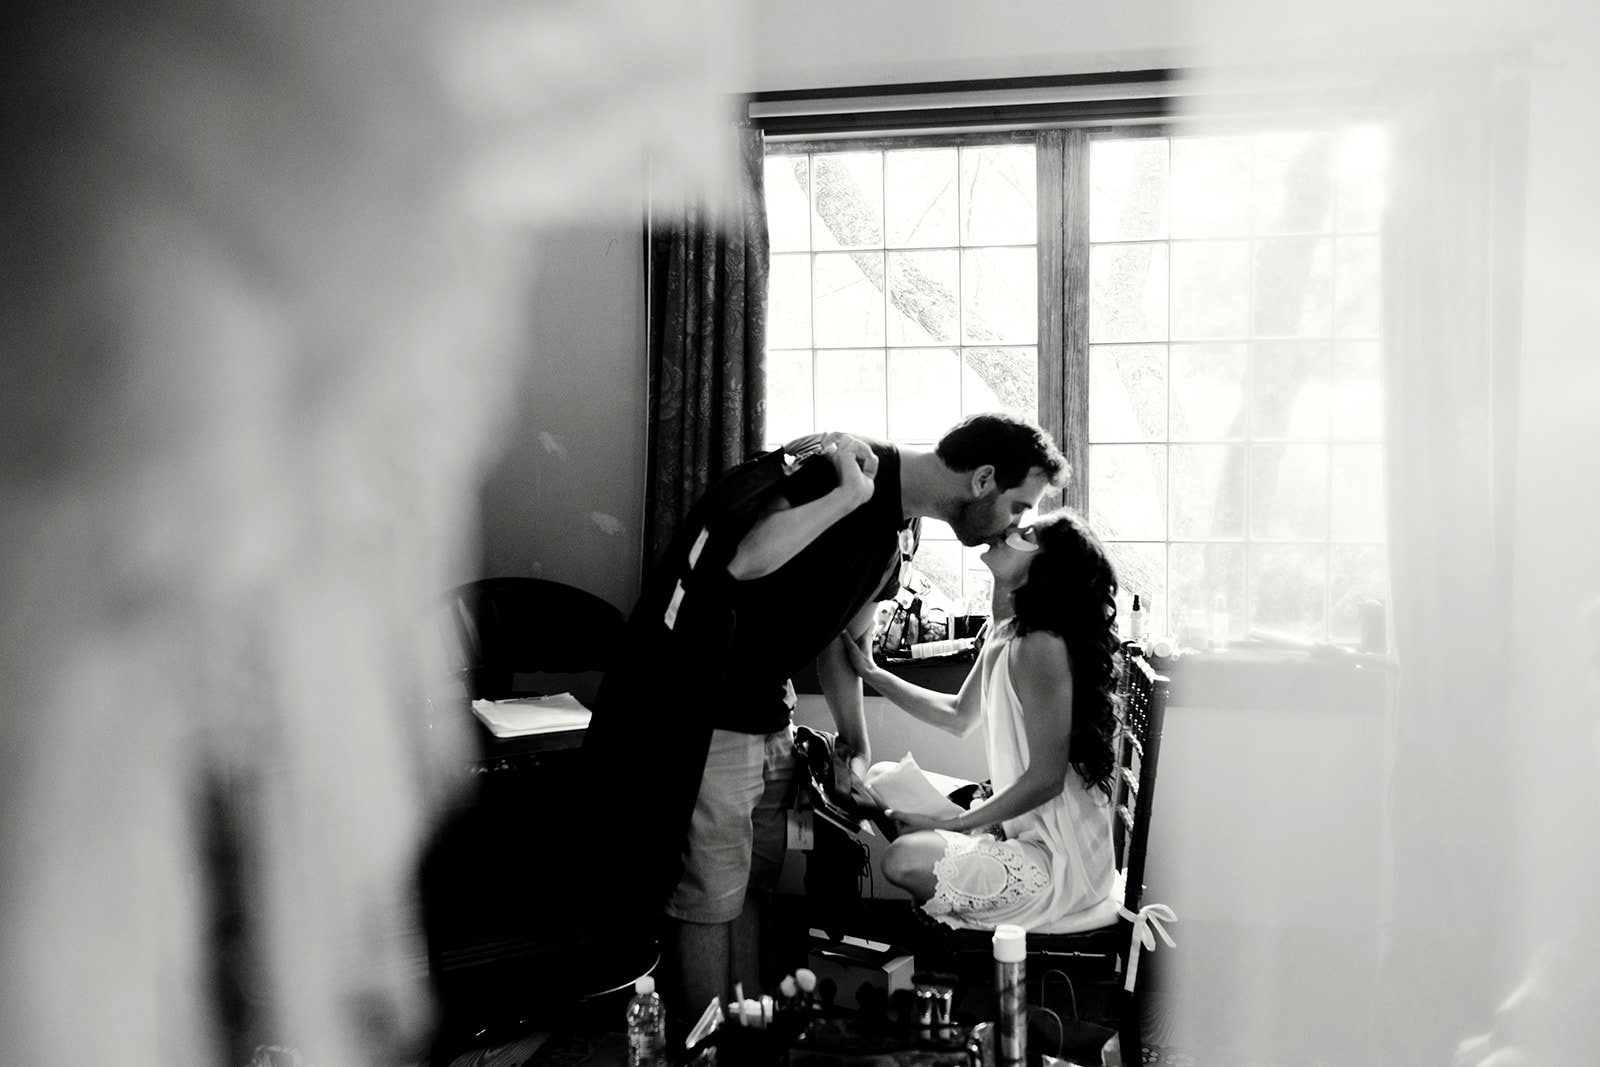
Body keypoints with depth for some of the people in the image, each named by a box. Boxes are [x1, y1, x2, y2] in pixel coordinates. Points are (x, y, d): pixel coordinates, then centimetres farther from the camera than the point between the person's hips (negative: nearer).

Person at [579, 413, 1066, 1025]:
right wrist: (851, 493, -35)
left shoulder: (898, 527, 7)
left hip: (770, 717, 9)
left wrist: (855, 744, 14)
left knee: (752, 885, 16)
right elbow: (747, 561, -36)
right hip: (705, 715, -9)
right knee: (711, 897, 0)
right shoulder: (835, 466, -22)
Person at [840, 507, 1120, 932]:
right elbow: (960, 715, 20)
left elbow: (1046, 779, -23)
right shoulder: (1006, 635, 6)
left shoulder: (1040, 647, -24)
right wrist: (871, 673, 13)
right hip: (1026, 831, 10)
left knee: (905, 858, -25)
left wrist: (952, 825, -16)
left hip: (1060, 863, -10)